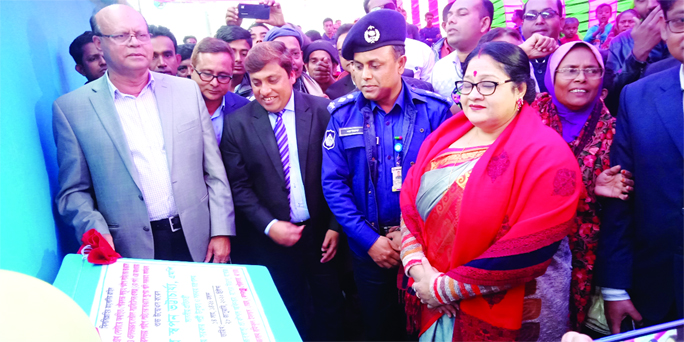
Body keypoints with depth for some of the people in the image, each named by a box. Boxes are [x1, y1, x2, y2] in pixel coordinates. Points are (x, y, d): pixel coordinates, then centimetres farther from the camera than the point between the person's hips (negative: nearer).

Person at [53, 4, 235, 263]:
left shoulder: (187, 90, 2)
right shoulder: (70, 108, -3)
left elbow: (214, 171, 3)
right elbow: (73, 191, 1)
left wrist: (221, 231, -1)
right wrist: (96, 232, -16)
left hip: (198, 241, 2)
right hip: (131, 253, -2)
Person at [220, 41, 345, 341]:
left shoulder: (323, 111, -6)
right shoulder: (236, 123, -4)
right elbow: (239, 186, -3)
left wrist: (335, 226, -7)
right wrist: (269, 226, -12)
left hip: (322, 233, 0)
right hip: (272, 238, 0)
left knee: (330, 310, 14)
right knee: (291, 316, 15)